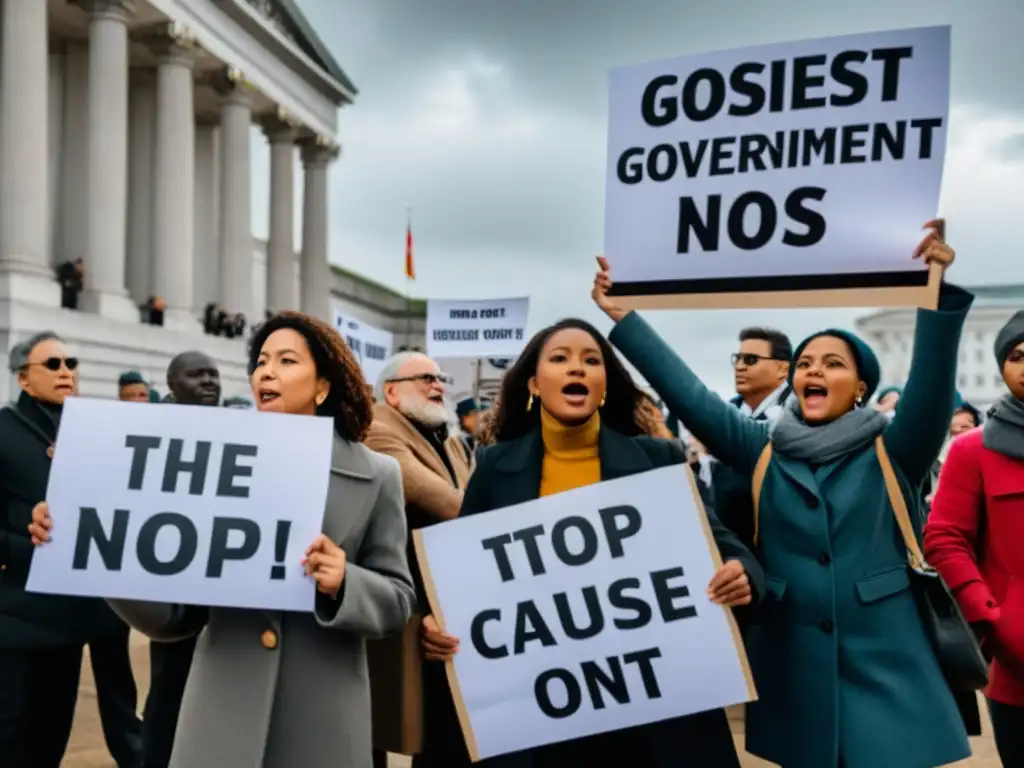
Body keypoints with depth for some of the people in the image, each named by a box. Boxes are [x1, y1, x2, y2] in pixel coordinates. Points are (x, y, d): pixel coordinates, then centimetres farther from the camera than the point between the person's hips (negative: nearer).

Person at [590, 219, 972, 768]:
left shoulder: (892, 453, 1)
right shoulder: (764, 451, 6)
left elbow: (931, 387, -15)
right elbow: (688, 395, -1)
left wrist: (942, 293, -30)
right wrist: (621, 315, -6)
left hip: (885, 667, -2)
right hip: (792, 668, 2)